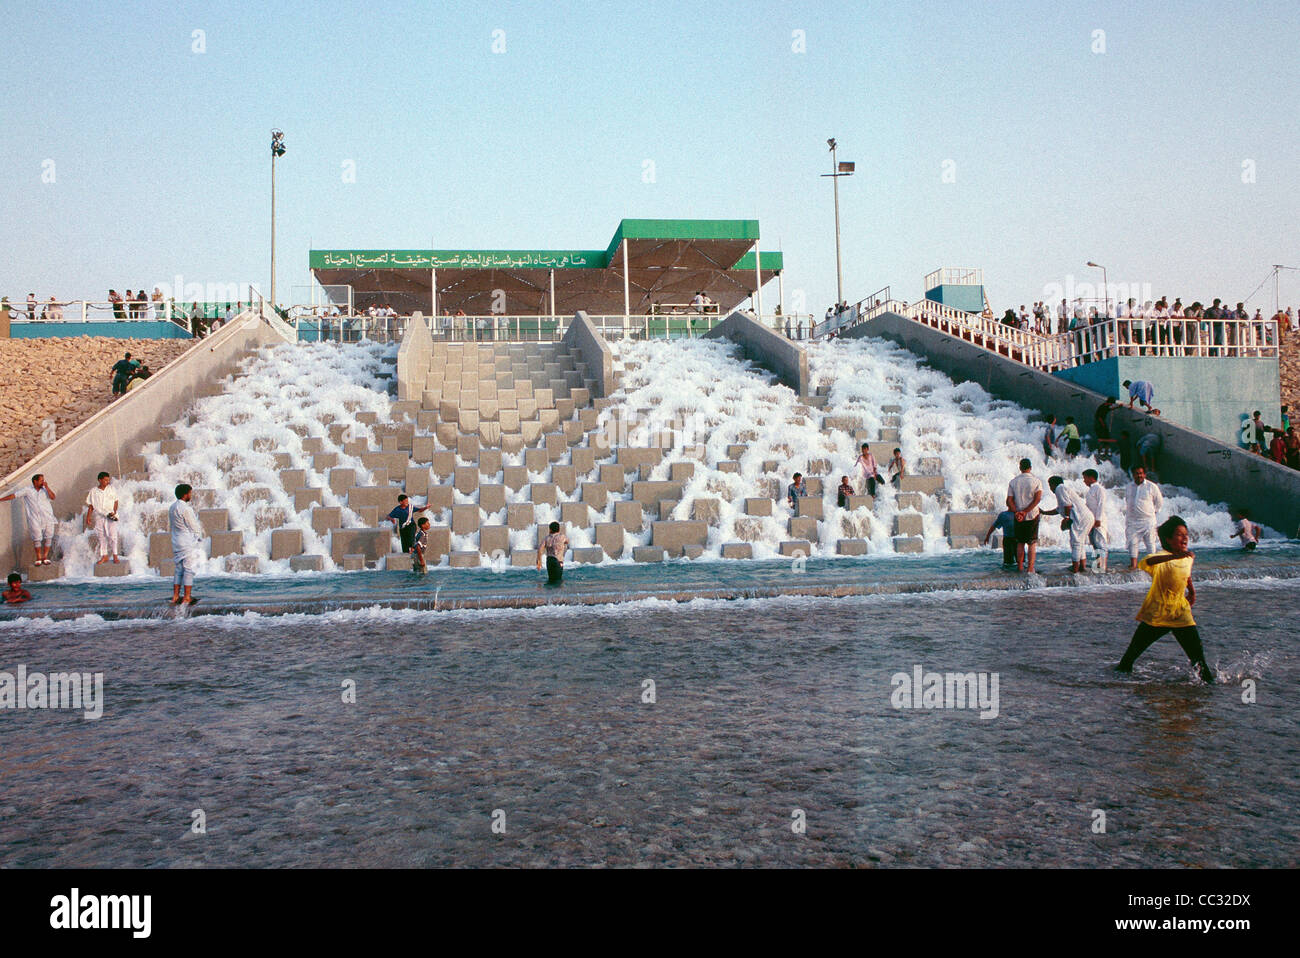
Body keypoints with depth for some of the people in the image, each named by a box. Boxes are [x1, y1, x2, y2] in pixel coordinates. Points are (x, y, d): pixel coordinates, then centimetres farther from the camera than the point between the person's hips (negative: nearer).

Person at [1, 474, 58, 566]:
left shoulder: (45, 489, 6)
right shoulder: (27, 490, 1)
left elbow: (52, 497, -9)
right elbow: (13, 495, 3)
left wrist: (47, 487, -15)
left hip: (48, 518, 2)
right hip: (34, 518, -2)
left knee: (48, 537, -1)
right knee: (37, 538, -3)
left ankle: (45, 557, 8)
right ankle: (38, 558, 7)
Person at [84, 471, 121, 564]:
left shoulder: (112, 489, 5)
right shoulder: (93, 491, 6)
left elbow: (116, 501, 6)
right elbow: (90, 505, 9)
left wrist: (114, 512, -8)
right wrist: (88, 517, 3)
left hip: (111, 516, -2)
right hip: (99, 517, 2)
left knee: (112, 535, -8)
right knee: (101, 536, 4)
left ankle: (115, 555, 0)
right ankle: (104, 556, 12)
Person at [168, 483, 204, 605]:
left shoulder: (172, 507, 11)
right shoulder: (186, 508, -17)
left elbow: (169, 527, 18)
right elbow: (194, 527, -14)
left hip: (176, 542, 9)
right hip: (188, 543, -9)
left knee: (179, 570, 13)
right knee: (189, 570, -4)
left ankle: (175, 596, 14)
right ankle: (187, 598, -4)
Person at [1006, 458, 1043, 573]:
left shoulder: (1013, 482, 3)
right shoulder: (1036, 480, -3)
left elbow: (1009, 501, -5)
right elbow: (1038, 498, -15)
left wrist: (1017, 512, -15)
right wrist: (1026, 511, -16)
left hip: (1018, 517, 2)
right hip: (1033, 516, -2)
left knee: (1020, 542, 13)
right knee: (1032, 543, 4)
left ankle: (1020, 567, 13)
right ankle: (1030, 568, -3)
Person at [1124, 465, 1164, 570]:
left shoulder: (1151, 486, -2)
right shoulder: (1129, 487, 10)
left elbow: (1159, 502, 9)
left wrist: (1153, 511, 7)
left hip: (1147, 520, -3)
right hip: (1132, 520, 3)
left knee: (1150, 542, -1)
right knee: (1132, 542, 0)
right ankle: (1133, 564, 4)